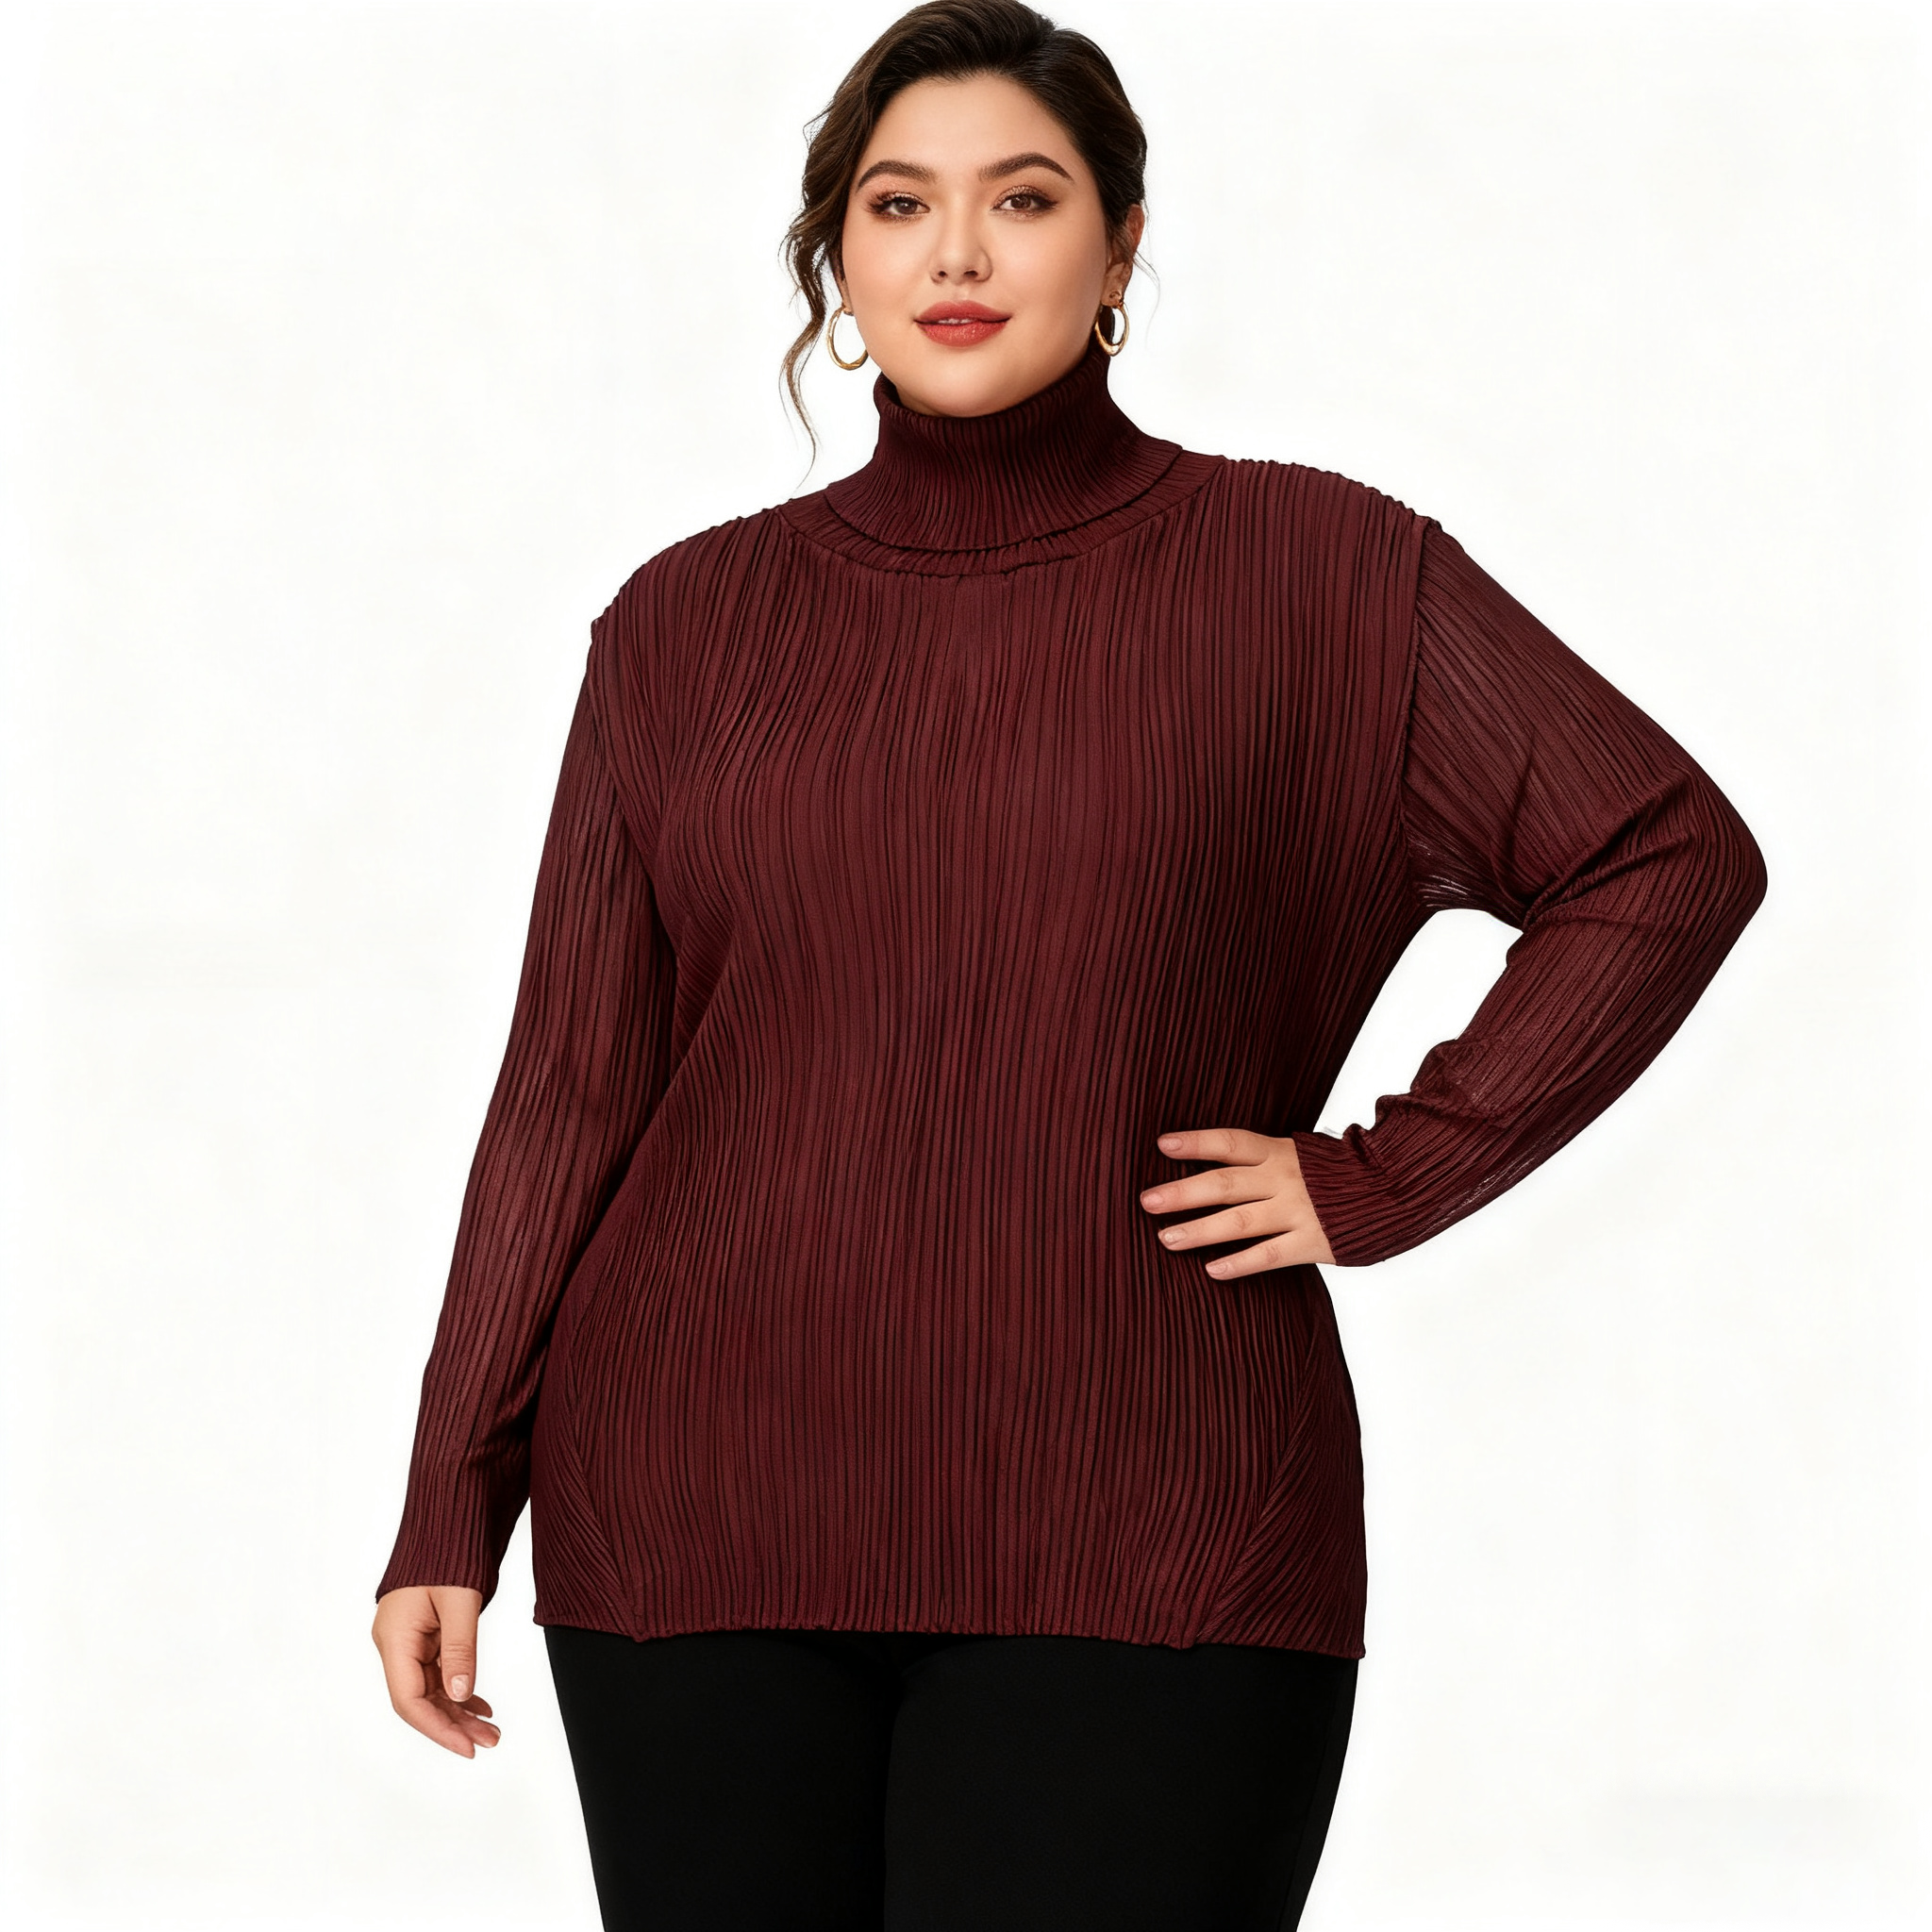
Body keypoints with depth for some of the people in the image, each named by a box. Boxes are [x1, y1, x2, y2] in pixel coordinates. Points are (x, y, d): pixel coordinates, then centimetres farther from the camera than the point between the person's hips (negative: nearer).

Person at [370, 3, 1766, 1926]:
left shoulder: (1311, 576, 3)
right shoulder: (691, 623, 9)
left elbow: (1670, 860, 4)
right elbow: (570, 1090, 10)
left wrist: (1388, 1177, -2)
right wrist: (451, 1507, 6)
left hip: (1132, 1552, -2)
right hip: (701, 1529, 2)